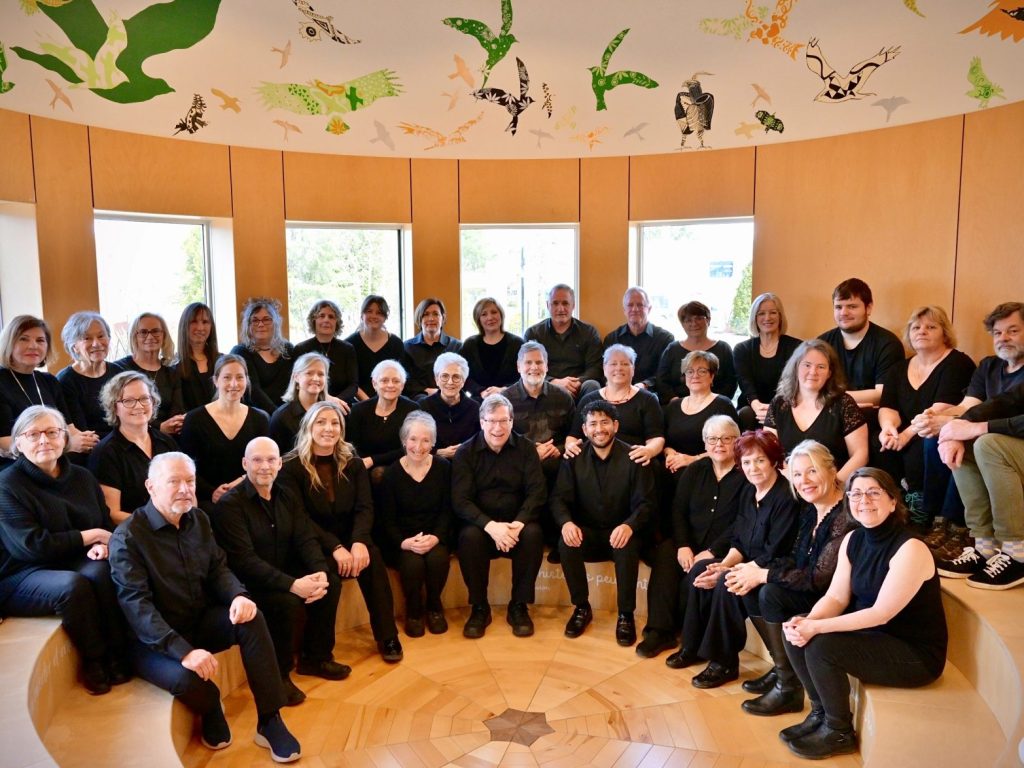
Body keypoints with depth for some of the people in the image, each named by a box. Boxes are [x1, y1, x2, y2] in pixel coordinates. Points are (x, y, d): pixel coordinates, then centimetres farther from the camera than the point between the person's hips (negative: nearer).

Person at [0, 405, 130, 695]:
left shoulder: (81, 477, 10)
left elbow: (106, 526, 11)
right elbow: (31, 545, -17)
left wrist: (101, 546, -14)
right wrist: (89, 536, -12)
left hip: (74, 563, 4)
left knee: (101, 571, -30)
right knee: (73, 585, -35)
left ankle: (117, 655, -17)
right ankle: (93, 661, -14)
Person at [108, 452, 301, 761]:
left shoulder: (199, 519, 3)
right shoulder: (128, 537, -18)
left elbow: (218, 569, 6)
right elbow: (137, 606, -26)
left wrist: (238, 596, -19)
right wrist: (183, 651, -36)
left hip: (200, 621, 6)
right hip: (153, 640, -5)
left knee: (251, 617, -23)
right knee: (184, 677, -35)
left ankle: (269, 722, -14)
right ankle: (211, 713, 4)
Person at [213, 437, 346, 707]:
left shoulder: (288, 497, 6)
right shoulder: (230, 504, -17)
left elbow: (306, 540, -1)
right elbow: (245, 560, -26)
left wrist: (320, 572, -23)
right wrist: (292, 584, -34)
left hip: (286, 573, 7)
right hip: (249, 583, -7)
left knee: (331, 583, -13)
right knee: (288, 601, -32)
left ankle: (316, 657, 7)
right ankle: (278, 674, -8)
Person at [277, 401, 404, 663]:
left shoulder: (353, 462, 6)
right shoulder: (292, 466, -5)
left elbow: (365, 507, -3)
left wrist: (359, 541, -24)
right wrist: (335, 547, -26)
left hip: (350, 537, 3)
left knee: (372, 557, -28)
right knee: (329, 571, -33)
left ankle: (387, 636, -18)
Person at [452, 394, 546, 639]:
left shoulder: (526, 448, 1)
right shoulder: (465, 452, -2)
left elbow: (537, 492, -7)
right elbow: (460, 501, -10)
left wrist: (518, 523, -25)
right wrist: (490, 525, -27)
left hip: (517, 523, 1)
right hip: (480, 524, -1)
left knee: (533, 533, -30)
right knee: (469, 536, -32)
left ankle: (519, 607, -13)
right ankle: (479, 608, -13)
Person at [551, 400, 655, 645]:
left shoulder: (634, 458, -6)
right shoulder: (574, 459, 0)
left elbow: (646, 503, -10)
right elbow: (559, 498, -3)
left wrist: (629, 525, -32)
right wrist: (566, 522, -27)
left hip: (620, 533, -2)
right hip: (586, 532, 2)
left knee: (628, 548, -35)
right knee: (566, 544, -30)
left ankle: (626, 615, -15)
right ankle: (581, 608, -8)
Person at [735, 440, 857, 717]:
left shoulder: (845, 517, -24)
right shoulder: (810, 511, 4)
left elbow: (819, 578, -26)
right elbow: (794, 560, 8)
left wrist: (762, 575, -20)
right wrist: (755, 570, -10)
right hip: (810, 591, 9)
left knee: (771, 594, -23)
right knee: (748, 592, -3)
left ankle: (789, 688, -8)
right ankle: (780, 667, 11)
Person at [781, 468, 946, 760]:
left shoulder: (910, 549, -24)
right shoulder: (853, 540, -1)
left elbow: (881, 614, -27)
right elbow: (836, 597, -2)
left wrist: (817, 628, -30)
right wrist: (806, 622, -23)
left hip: (916, 652, -8)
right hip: (872, 634, 8)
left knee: (822, 646, -24)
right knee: (797, 634, -7)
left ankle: (839, 732, 0)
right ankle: (820, 713, 12)